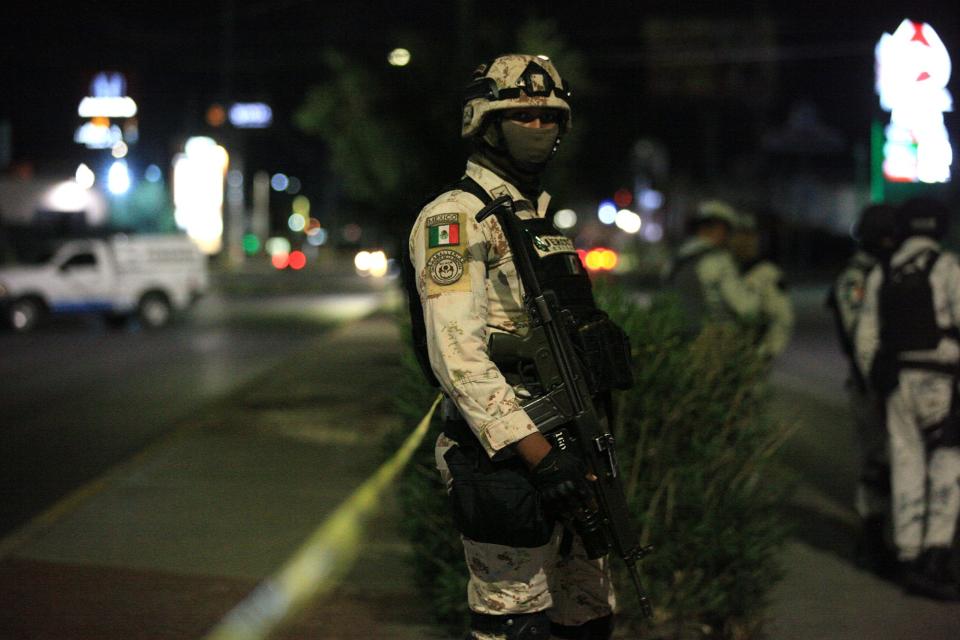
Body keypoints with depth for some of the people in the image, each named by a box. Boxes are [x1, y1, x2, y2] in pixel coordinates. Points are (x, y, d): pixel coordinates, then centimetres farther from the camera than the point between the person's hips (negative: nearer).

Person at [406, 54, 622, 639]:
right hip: (505, 459, -9)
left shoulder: (540, 219, 19)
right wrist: (535, 453, -28)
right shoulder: (456, 218, -10)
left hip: (564, 453, 9)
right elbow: (456, 353, -21)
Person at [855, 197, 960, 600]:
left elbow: (866, 339, 10)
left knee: (907, 469, 9)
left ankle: (911, 560, 10)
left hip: (896, 382, 5)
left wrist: (875, 383, 21)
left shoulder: (880, 275, 9)